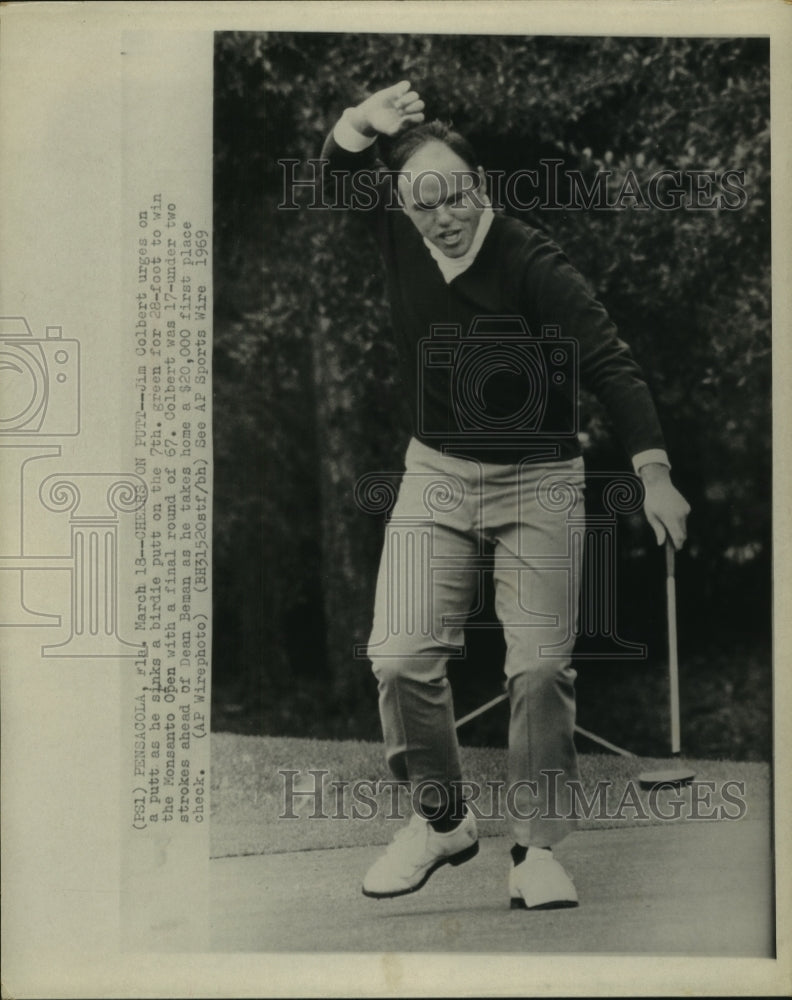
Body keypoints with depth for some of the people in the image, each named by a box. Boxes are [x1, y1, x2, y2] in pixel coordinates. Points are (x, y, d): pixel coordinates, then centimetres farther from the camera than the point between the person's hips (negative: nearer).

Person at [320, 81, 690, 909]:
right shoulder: (399, 235, -3)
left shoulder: (532, 264, -17)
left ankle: (537, 849, 8)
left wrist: (654, 473, -30)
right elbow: (337, 165, 1)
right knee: (401, 656, -8)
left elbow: (608, 362, -20)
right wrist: (364, 124, -24)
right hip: (436, 473, 4)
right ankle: (441, 820, 14)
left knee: (542, 667, -7)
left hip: (537, 481, -3)